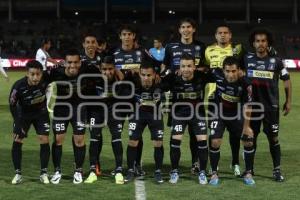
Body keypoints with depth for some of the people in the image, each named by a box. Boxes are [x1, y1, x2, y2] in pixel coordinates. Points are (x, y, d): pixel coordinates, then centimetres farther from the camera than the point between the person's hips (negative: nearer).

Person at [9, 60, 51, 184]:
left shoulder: (45, 80, -30)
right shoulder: (19, 86, -32)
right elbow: (12, 105, -17)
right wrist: (18, 123, -20)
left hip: (41, 113, 1)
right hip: (23, 114, 0)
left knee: (44, 140, -7)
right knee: (17, 141, -6)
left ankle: (44, 173, 5)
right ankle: (18, 174, 6)